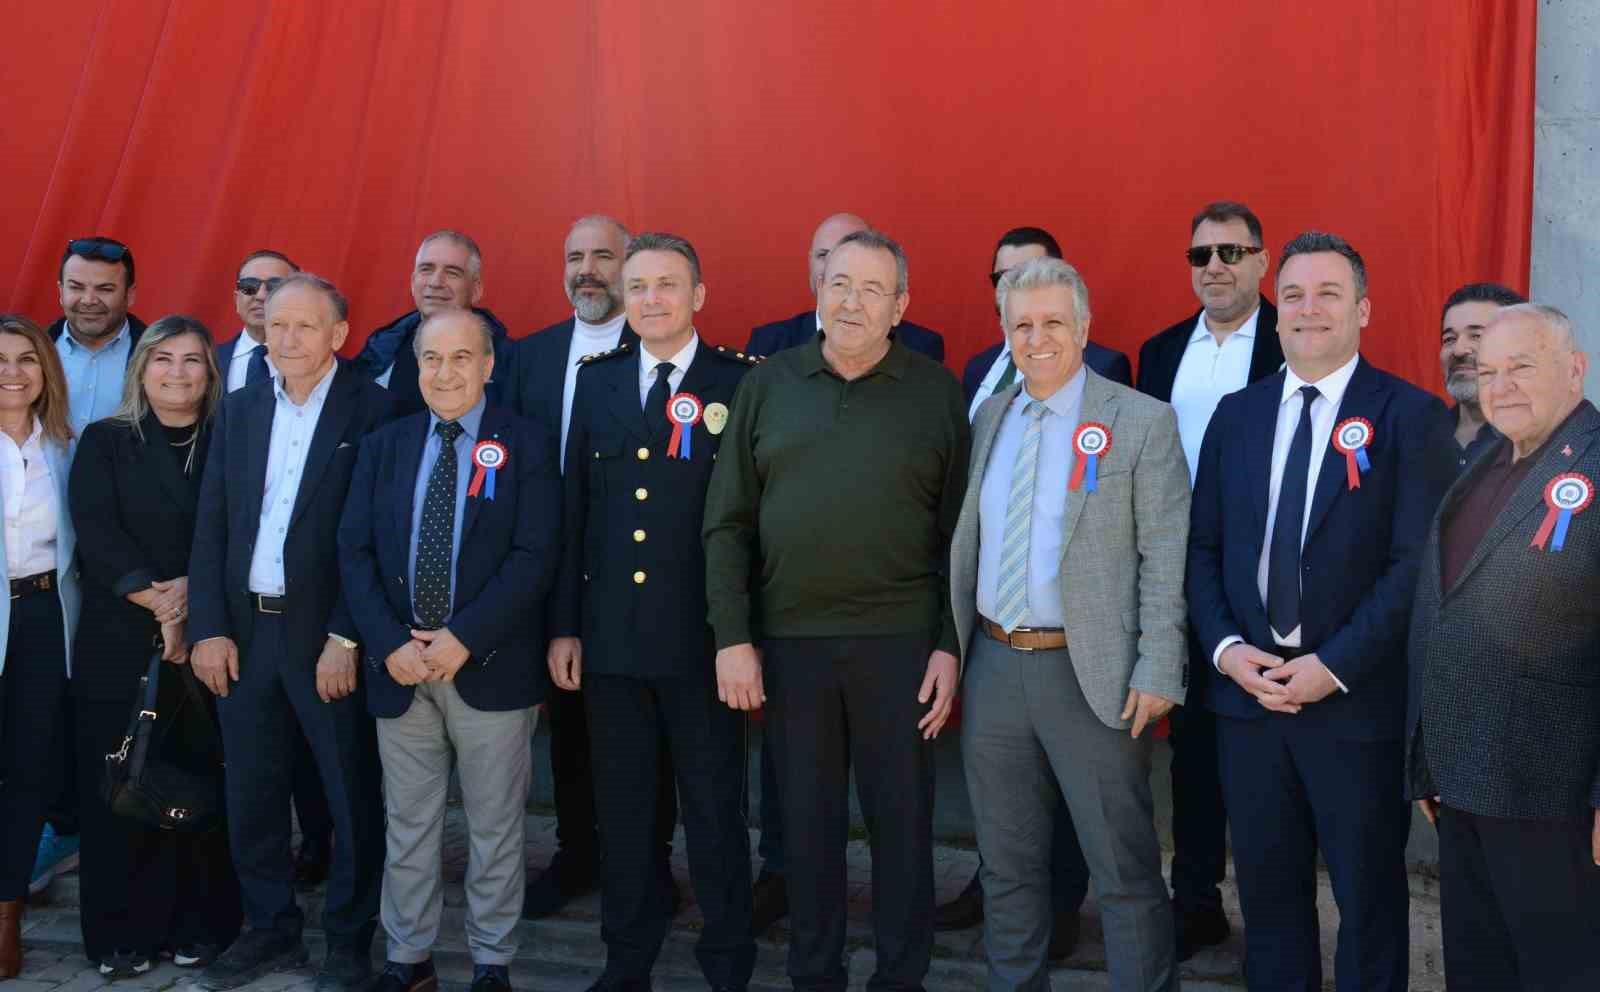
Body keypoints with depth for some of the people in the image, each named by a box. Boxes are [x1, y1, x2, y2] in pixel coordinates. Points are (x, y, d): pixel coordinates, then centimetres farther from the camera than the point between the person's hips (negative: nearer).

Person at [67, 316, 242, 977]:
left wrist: (193, 590, -15)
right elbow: (95, 531, -5)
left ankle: (198, 926, 10)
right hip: (119, 643, 0)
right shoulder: (104, 442, 7)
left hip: (205, 639, 0)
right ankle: (123, 935, 11)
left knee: (200, 779, -1)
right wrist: (154, 599, -14)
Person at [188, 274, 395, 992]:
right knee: (251, 793, 14)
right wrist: (208, 629, 0)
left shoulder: (373, 411, -7)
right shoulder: (237, 410, 9)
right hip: (242, 631, 5)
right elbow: (211, 526, 7)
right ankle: (270, 929, 30)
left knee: (351, 794, 4)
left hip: (328, 635, -5)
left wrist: (346, 639, -15)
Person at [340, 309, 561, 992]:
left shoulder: (524, 444, -2)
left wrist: (463, 639, -17)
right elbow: (355, 551, 3)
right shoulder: (383, 447, 9)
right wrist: (390, 644, -10)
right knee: (408, 825, 12)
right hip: (399, 667, 3)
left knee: (495, 827, 8)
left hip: (490, 667, -3)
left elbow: (535, 555, -11)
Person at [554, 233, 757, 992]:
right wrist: (564, 625, 6)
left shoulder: (740, 383, -4)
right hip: (610, 634, 4)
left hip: (701, 637, -4)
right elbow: (575, 510, 9)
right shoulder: (597, 381, 8)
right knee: (622, 807, 14)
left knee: (714, 809, 7)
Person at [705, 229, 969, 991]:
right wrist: (732, 638, -2)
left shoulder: (938, 392, 1)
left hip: (900, 640, -1)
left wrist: (950, 644, -5)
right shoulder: (767, 384, 4)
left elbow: (957, 531, 0)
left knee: (902, 819, 8)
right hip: (788, 639, 2)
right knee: (806, 819, 11)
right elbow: (727, 522, 3)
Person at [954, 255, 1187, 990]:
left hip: (1090, 672, -5)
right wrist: (953, 646, 8)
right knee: (1007, 864, 16)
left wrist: (1157, 672, -14)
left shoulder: (1143, 422, -6)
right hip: (993, 664, 5)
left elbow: (1167, 561, -9)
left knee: (1124, 869, 2)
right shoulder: (988, 417, 10)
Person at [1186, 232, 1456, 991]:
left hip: (1360, 701, -4)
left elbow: (1418, 562, -12)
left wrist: (1334, 666, -17)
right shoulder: (1237, 413, 9)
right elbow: (1203, 547, 9)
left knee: (1369, 897, 10)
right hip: (1246, 695, 4)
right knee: (1267, 892, 14)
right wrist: (1225, 647, -6)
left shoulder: (1410, 416, -5)